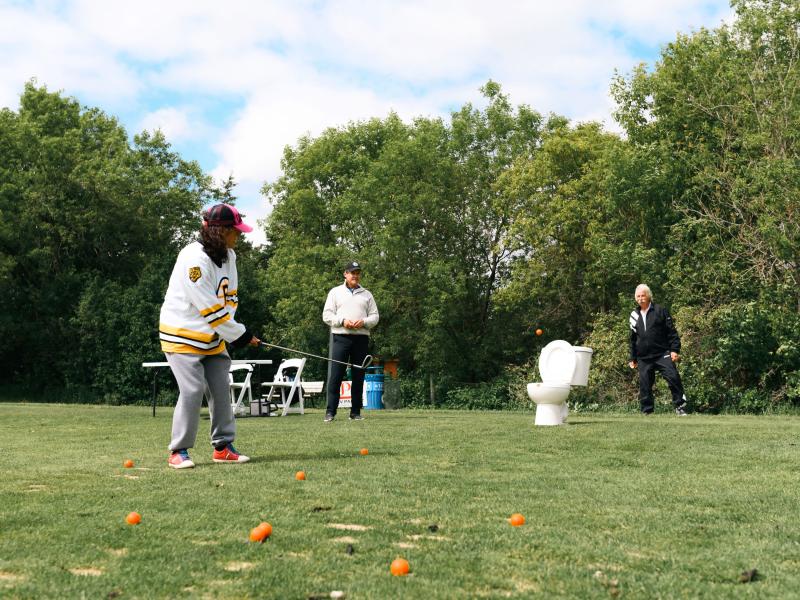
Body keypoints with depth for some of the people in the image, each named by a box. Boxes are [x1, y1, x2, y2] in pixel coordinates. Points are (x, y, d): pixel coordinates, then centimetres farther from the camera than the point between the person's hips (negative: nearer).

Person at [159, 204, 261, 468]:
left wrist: (229, 331, -7)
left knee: (221, 389, 5)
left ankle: (223, 446, 14)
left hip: (213, 336, 8)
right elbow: (209, 307, -24)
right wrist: (239, 334, -18)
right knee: (193, 390, -13)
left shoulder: (228, 255, 3)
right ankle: (178, 451, -1)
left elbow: (230, 297, 7)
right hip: (183, 334, -8)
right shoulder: (194, 259, -24)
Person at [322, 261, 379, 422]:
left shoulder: (366, 294, 17)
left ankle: (355, 412, 8)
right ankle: (330, 412, -7)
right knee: (335, 375, -8)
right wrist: (342, 321, -13)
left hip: (361, 337, 3)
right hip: (341, 337, -2)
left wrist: (364, 322, -9)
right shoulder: (335, 292, 11)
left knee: (359, 376, 3)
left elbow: (374, 316, 12)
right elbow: (327, 315, 4)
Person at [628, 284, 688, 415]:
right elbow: (633, 339, 21)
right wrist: (632, 358, 18)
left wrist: (675, 349, -10)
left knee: (673, 377, -15)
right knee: (644, 385, 2)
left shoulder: (660, 311, 2)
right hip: (643, 358, 4)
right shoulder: (634, 315, 14)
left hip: (662, 354, -4)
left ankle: (680, 406, -4)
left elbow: (672, 332, -1)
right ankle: (647, 412, 11)